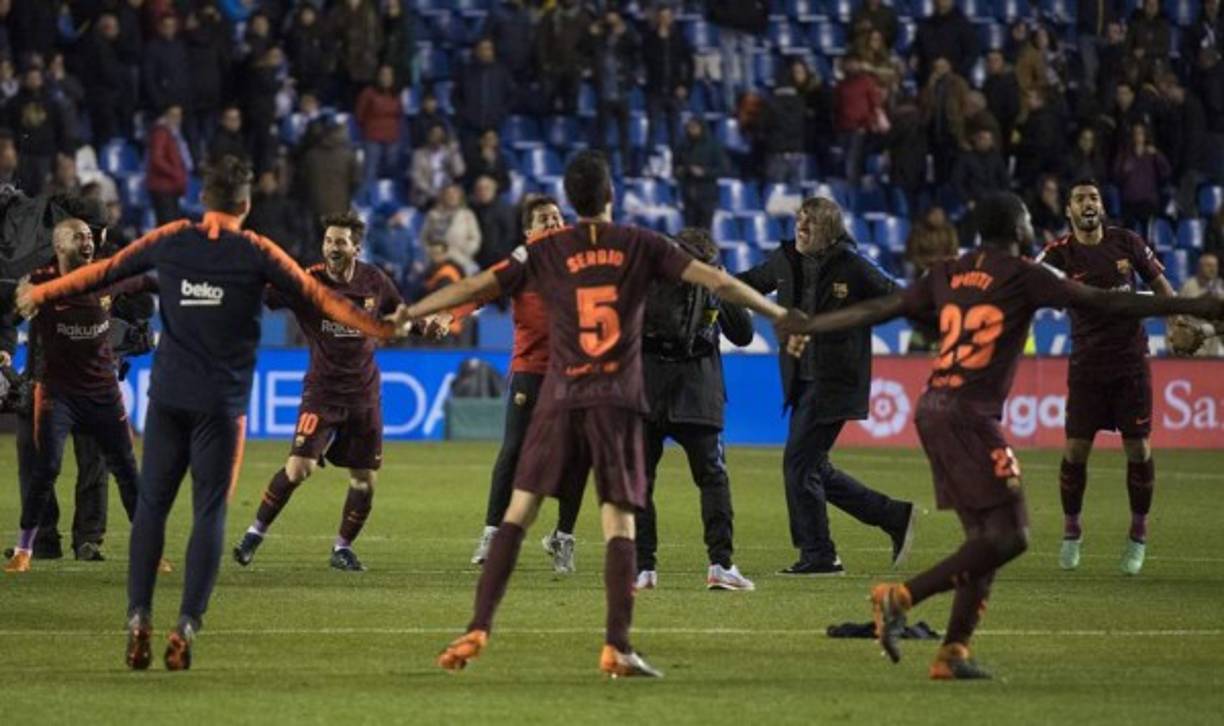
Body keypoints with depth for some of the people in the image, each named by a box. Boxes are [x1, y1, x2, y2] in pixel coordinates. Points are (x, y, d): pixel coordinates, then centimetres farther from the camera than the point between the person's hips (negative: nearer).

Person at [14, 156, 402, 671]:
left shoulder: (169, 241, 5)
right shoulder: (256, 253, -1)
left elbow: (103, 272, 12)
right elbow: (318, 297, 1)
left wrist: (39, 295, 26)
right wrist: (382, 328, 9)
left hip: (168, 396, 2)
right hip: (222, 404, -2)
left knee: (151, 506, 7)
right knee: (209, 513, 1)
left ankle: (138, 619, -4)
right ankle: (186, 628, -7)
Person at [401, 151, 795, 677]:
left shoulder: (546, 250, 5)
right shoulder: (640, 246, 5)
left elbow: (476, 287, 2)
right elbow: (717, 282, 4)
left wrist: (408, 314, 11)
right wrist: (779, 314, 15)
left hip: (561, 397, 0)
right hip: (618, 400, 0)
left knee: (518, 511, 3)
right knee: (619, 522, -2)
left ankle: (479, 628, -4)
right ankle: (617, 646, -11)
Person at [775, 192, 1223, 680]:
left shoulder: (948, 274, 15)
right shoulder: (1022, 276, -3)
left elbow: (877, 310, 16)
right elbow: (1101, 304, -6)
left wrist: (805, 327, 28)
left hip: (932, 411, 8)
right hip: (971, 415, -8)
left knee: (984, 538, 12)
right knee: (1010, 537, -8)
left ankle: (953, 653, 7)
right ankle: (902, 597, -17)